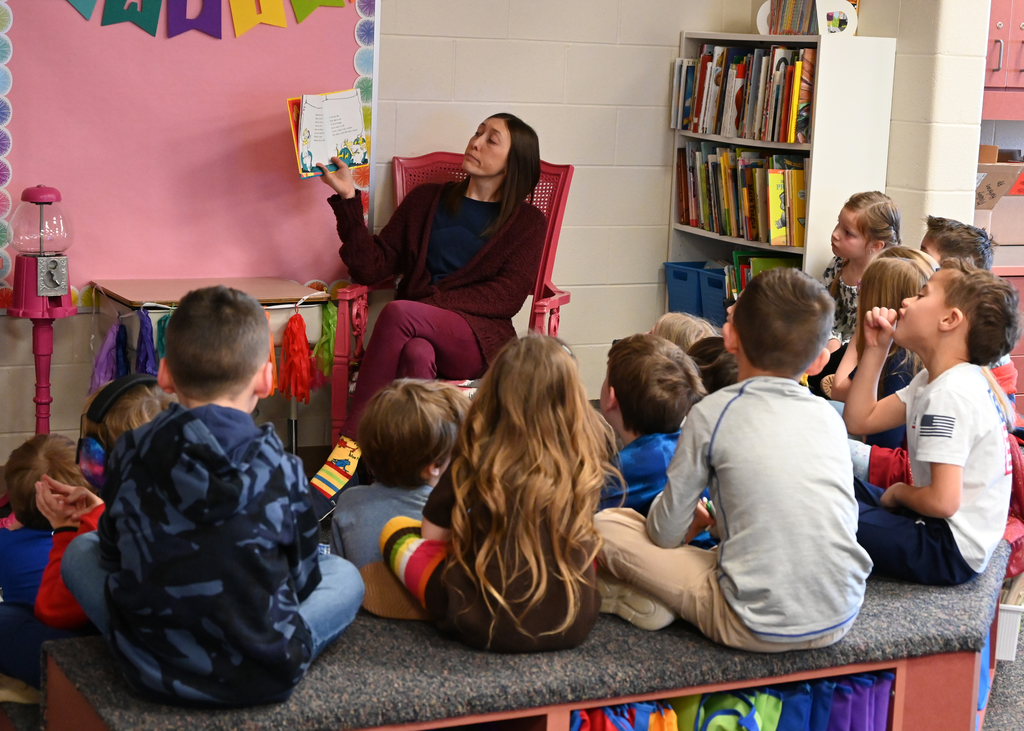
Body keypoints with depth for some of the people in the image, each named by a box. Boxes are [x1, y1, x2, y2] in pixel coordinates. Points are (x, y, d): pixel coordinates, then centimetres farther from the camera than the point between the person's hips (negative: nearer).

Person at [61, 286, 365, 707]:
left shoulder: (131, 454, -5)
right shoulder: (281, 471, -9)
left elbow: (113, 550, 11)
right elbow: (301, 577, 4)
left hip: (150, 671, 0)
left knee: (81, 551, 24)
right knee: (345, 575, 24)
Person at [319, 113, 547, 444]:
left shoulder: (527, 223, 13)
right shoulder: (426, 200, 21)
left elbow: (507, 296, -2)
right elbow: (371, 268, 12)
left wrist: (433, 304, -14)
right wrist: (348, 198, 0)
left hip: (478, 341, -2)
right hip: (416, 331, 2)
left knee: (398, 312, -31)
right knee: (417, 354, -36)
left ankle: (351, 443, -32)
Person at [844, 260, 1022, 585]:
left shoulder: (951, 394, -24)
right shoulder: (932, 380, 8)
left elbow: (943, 501, -30)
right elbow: (859, 420, 7)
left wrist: (899, 492, -9)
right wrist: (876, 348, 2)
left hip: (951, 552, -10)